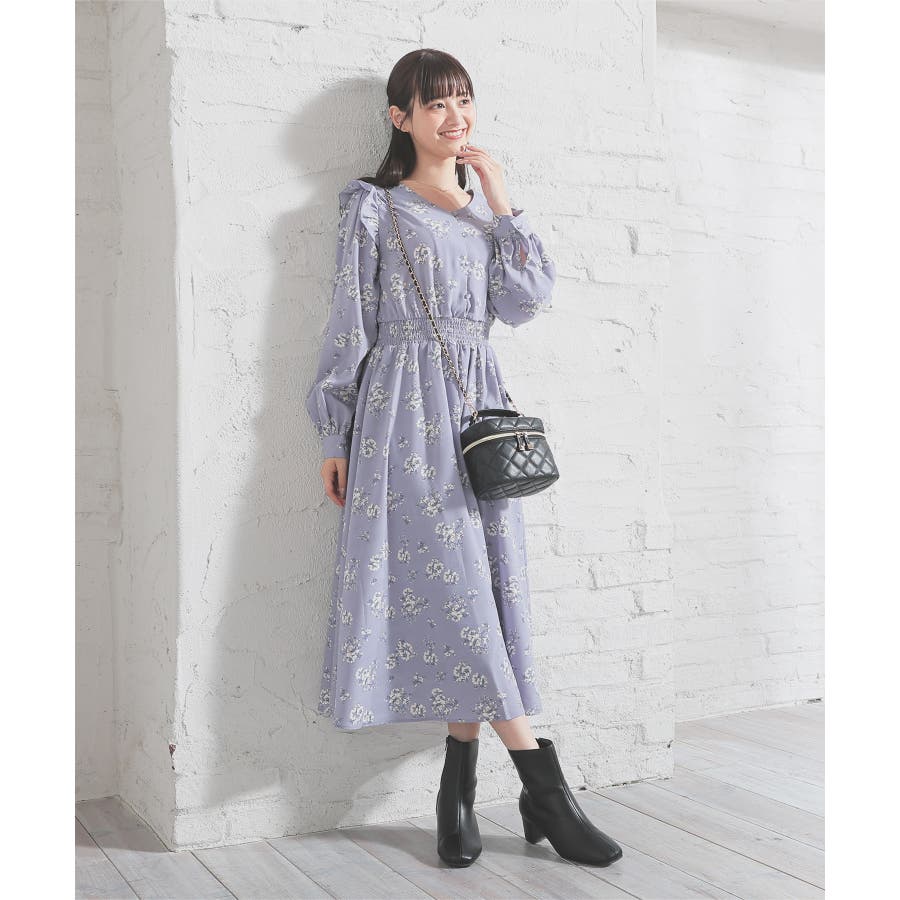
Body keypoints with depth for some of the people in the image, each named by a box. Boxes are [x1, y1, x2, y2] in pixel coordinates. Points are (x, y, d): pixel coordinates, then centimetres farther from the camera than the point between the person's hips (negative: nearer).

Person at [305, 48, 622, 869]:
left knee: (481, 588, 0)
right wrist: (336, 437, -3)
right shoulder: (375, 209, 4)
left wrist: (500, 203, 2)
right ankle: (545, 791, -5)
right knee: (456, 588, -10)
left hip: (480, 404, 5)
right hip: (406, 407, -5)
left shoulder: (484, 206, 18)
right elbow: (350, 326, 1)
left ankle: (459, 791, 8)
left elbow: (526, 302, 4)